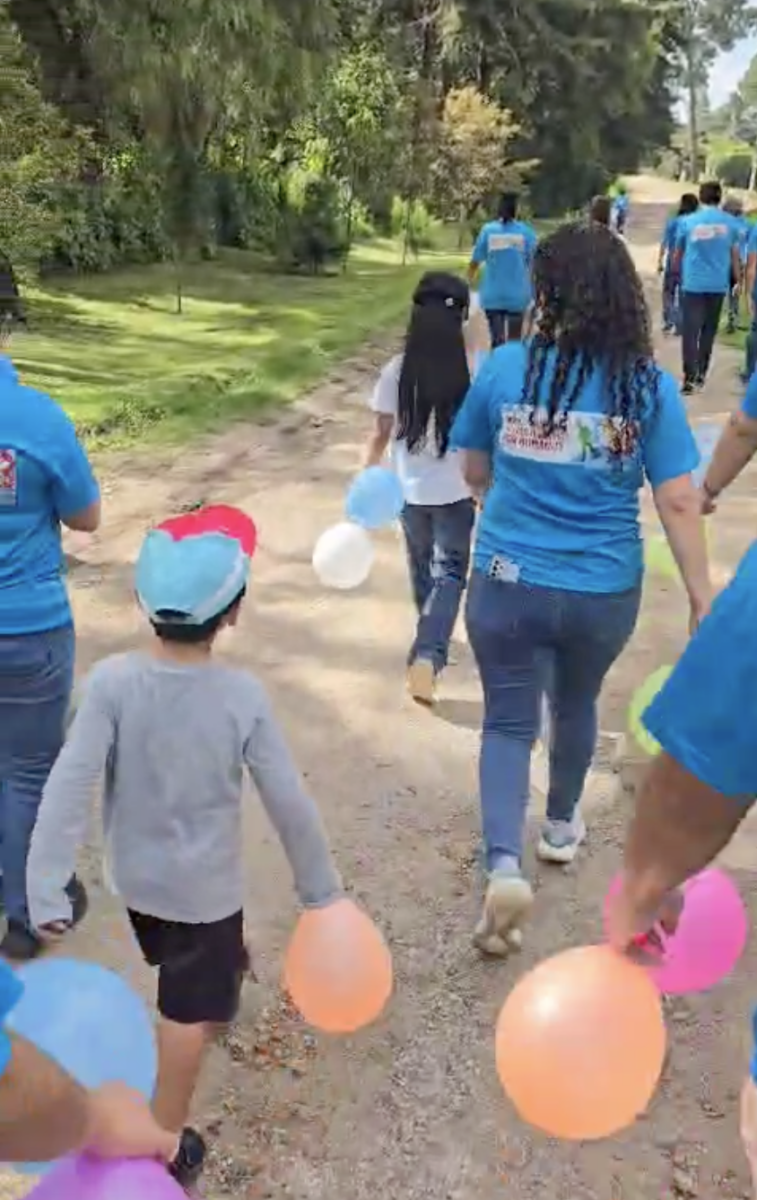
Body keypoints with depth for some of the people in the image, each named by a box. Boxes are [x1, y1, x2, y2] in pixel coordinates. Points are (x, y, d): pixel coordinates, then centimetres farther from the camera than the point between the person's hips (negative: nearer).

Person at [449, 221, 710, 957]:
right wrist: (702, 599, 0)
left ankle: (504, 864, -8)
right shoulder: (649, 384, -9)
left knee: (508, 721, 11)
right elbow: (678, 503, -9)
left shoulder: (503, 368, -8)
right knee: (576, 705, 25)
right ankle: (561, 826, 46)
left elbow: (475, 472, 4)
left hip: (508, 581, -1)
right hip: (604, 592, 1)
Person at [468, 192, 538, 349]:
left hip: (493, 295, 0)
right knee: (514, 340, 11)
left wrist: (471, 281, 23)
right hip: (517, 295, 0)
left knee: (497, 340, 0)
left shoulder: (487, 230, 0)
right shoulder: (526, 232, -2)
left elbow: (475, 262, 3)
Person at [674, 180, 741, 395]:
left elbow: (678, 254, 10)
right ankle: (701, 374, 22)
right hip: (718, 285, 2)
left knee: (691, 332, -2)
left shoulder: (687, 221, 0)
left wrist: (676, 273, 28)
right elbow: (735, 256, 8)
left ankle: (690, 379, -11)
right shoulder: (730, 222, 3)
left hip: (692, 284, -2)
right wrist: (738, 281, 18)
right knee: (709, 331, 15)